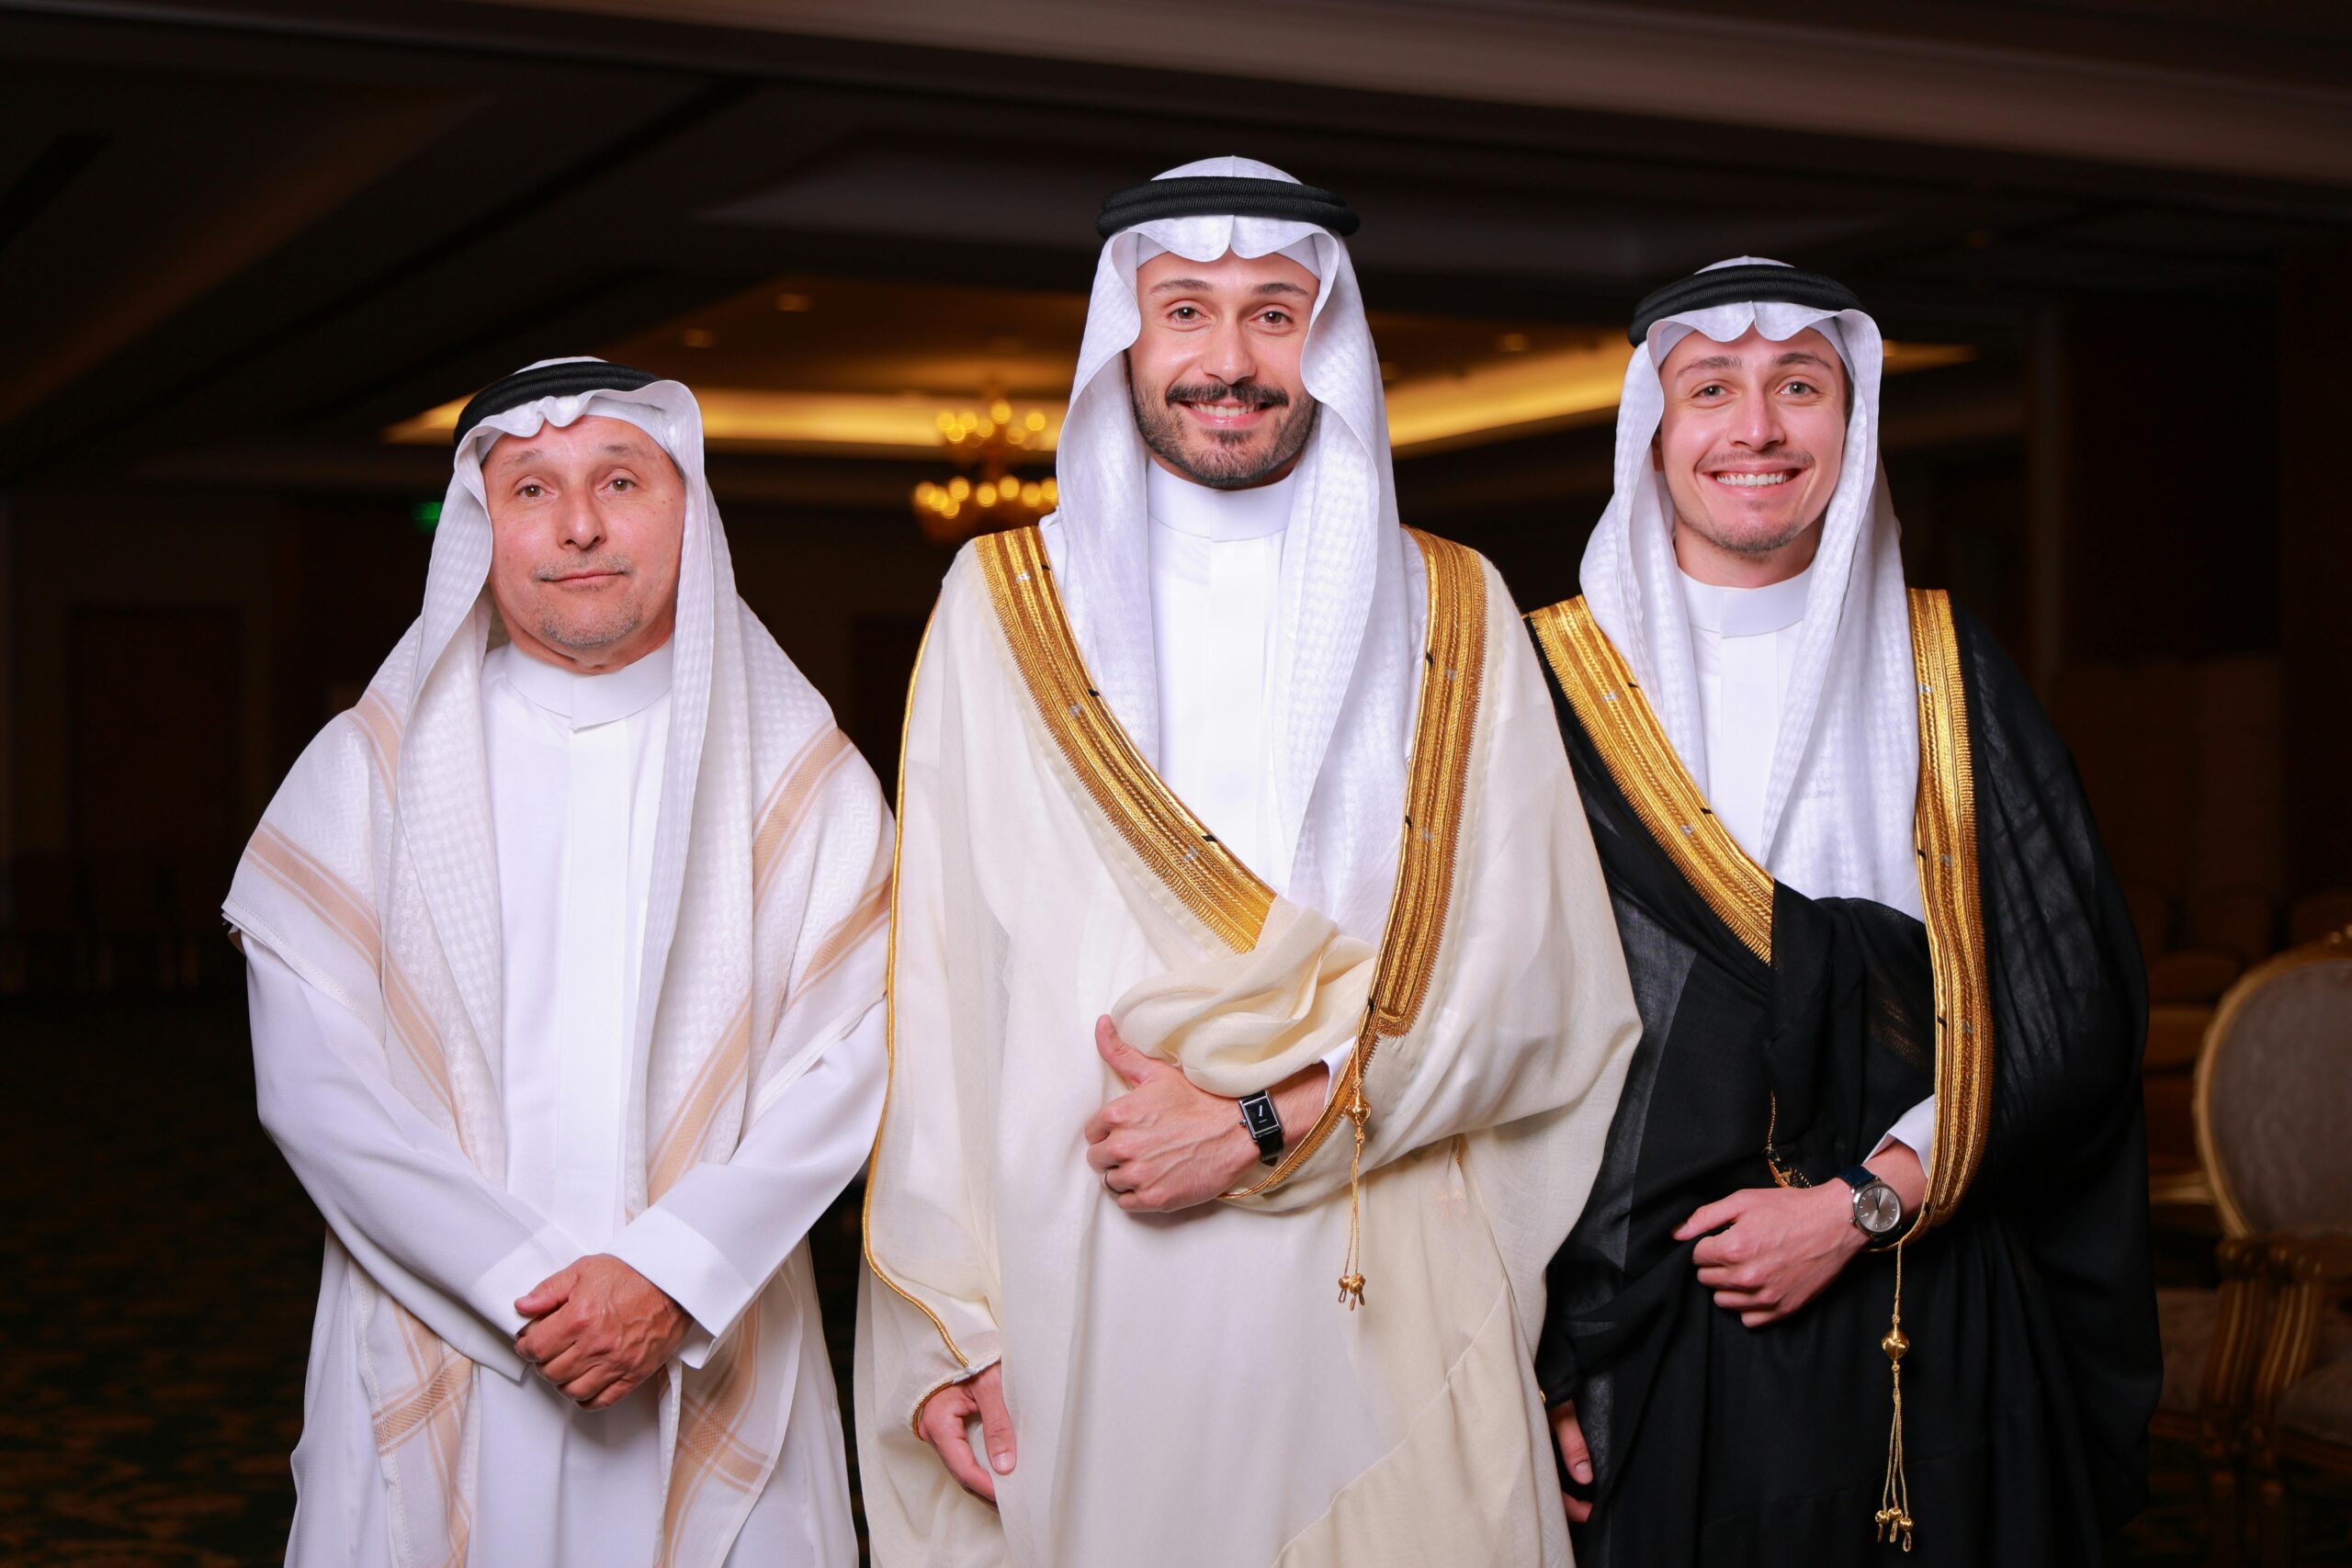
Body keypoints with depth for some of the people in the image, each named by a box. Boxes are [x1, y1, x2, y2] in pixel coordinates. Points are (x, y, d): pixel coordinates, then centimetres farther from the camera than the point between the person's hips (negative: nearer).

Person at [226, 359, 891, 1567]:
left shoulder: (804, 778, 3)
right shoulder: (367, 770, 2)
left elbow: (849, 1059, -5)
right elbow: (316, 1081, -5)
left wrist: (669, 1277, -16)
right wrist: (528, 1285, -14)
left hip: (713, 1368, 0)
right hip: (438, 1380, 0)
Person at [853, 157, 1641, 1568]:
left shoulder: (1449, 614, 8)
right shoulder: (1005, 604, 6)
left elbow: (1534, 976, 0)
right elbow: (938, 982, 1)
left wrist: (1267, 1122, -12)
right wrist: (945, 1321, -6)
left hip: (1381, 1305, 1)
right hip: (1079, 1295, 0)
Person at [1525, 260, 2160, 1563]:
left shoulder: (1939, 674, 4)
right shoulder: (1557, 683, -1)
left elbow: (2077, 1014, 0)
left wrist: (1865, 1206, -11)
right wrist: (1537, 1357, -9)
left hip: (1925, 1341, 2)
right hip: (1639, 1341, -1)